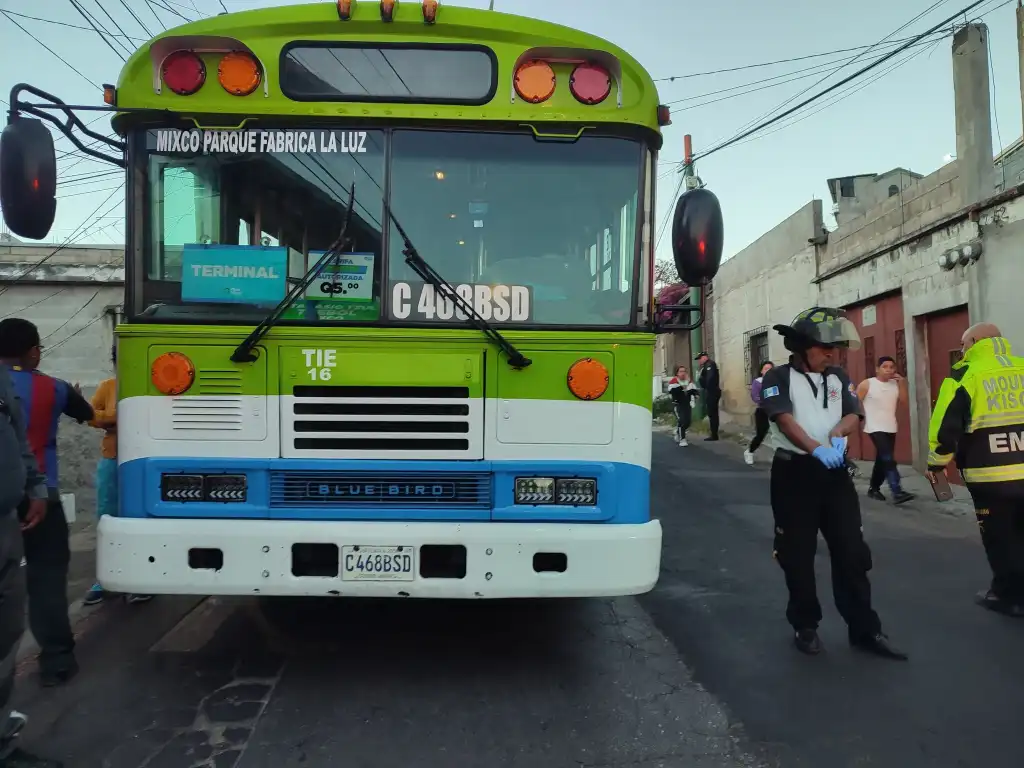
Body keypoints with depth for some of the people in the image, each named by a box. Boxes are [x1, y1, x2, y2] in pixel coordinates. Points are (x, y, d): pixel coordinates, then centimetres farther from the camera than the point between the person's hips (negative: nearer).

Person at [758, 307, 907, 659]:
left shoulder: (839, 377, 13)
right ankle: (805, 626, 19)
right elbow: (785, 420, -18)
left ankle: (864, 629, 16)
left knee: (852, 552, 6)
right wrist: (816, 449, -33)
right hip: (795, 471, -4)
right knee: (798, 555, 4)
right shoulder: (779, 377, -4)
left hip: (835, 472, 5)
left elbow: (854, 415, 5)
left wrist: (837, 434, -18)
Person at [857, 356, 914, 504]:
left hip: (891, 428, 6)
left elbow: (903, 402, 4)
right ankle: (897, 492, -21)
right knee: (888, 459, -17)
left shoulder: (896, 384, 7)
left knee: (882, 460, 14)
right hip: (875, 428, -6)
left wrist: (902, 384, -4)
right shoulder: (866, 384, -8)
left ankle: (873, 488, 27)